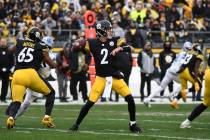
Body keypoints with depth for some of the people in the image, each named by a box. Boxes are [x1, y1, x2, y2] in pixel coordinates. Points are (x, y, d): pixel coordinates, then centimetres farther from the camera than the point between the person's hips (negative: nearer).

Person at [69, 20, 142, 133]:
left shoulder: (114, 41, 0)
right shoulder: (93, 43, -4)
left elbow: (131, 49, -5)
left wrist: (120, 48, -21)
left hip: (115, 76, 2)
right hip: (101, 77, -1)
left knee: (130, 98, -8)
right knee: (90, 102, -7)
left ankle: (133, 124, 9)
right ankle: (76, 124, 10)